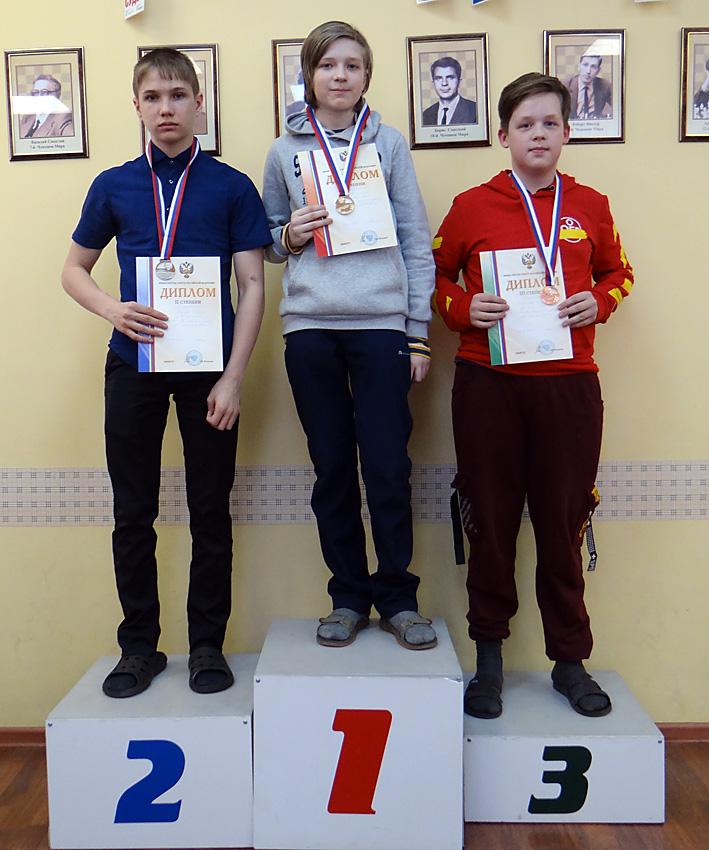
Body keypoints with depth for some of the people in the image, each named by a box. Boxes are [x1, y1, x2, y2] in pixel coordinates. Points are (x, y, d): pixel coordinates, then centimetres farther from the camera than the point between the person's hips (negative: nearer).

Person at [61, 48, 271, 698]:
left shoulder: (231, 186, 2)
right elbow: (74, 269, 16)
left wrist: (233, 378, -9)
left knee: (211, 511, 6)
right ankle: (139, 646, 23)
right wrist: (111, 309, -7)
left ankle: (207, 645, 21)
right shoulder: (114, 186, 8)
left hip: (208, 365, -2)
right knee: (133, 514, 7)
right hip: (133, 364, 2)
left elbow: (252, 285, -1)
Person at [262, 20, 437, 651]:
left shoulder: (389, 144, 8)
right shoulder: (284, 151, 12)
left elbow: (416, 241, 6)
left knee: (388, 468, -3)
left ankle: (398, 598, 13)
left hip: (382, 324, -1)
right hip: (310, 327, 2)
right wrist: (289, 237, -5)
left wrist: (419, 332, 1)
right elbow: (268, 240, 19)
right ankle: (348, 598, 19)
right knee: (333, 468, 5)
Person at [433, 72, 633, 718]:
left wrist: (598, 302, -1)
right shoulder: (471, 206, 5)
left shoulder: (590, 206, 9)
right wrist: (464, 308, -7)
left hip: (568, 383, 1)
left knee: (563, 521, 7)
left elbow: (618, 272, 21)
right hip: (488, 382, -1)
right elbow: (436, 275, 13)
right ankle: (489, 658, 22)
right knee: (491, 520, 6)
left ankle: (570, 660, 23)